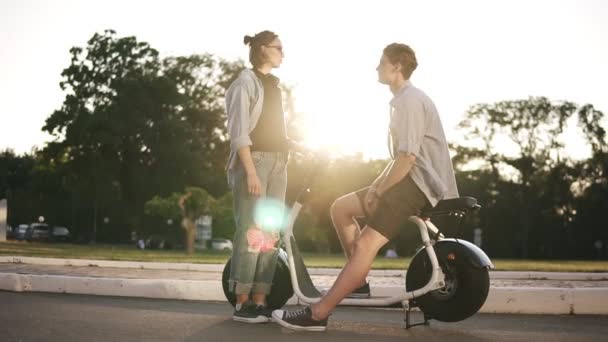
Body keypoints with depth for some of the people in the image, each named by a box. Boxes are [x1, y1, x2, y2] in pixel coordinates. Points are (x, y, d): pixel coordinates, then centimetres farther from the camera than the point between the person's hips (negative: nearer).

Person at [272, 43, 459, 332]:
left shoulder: (409, 100, -13)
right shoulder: (402, 100, 22)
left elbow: (408, 158, -21)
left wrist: (379, 192, -13)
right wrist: (377, 185, 11)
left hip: (421, 183, -11)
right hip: (410, 179, 11)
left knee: (365, 244, -20)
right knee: (341, 208, 10)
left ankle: (316, 315, -25)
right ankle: (358, 282, 13)